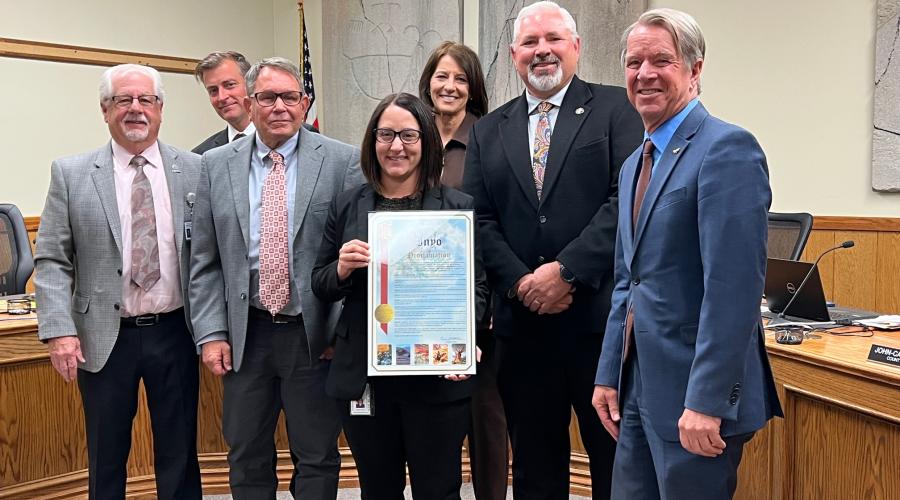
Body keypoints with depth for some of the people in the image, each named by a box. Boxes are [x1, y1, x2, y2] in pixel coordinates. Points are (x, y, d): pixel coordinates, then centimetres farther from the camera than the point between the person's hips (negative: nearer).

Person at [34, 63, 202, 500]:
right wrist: (59, 329, -12)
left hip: (174, 333, 1)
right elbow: (51, 261, -1)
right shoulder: (71, 174, 1)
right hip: (104, 337, 0)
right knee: (106, 460, 13)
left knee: (179, 456, 13)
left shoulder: (194, 171, 2)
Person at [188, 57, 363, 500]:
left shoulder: (343, 161, -4)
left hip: (315, 333, -2)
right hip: (244, 334, 3)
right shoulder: (216, 165, 5)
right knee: (247, 461, 16)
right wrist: (211, 333, -1)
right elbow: (204, 260, 6)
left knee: (318, 459, 10)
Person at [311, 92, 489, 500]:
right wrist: (342, 269, -12)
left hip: (437, 378, -2)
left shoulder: (458, 206, 0)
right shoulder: (346, 206, 6)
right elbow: (320, 287, 10)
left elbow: (477, 286, 0)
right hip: (363, 378, 2)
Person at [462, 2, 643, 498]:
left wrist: (566, 271, -15)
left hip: (601, 318, -3)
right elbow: (479, 219, 7)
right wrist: (520, 282, -8)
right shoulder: (487, 131, 13)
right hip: (522, 322, 3)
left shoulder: (615, 109, 2)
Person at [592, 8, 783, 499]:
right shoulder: (635, 164, 14)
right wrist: (609, 375, 13)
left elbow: (735, 286, -21)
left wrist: (707, 401, -22)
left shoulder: (727, 148, -14)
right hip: (639, 388, 8)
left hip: (695, 393, -8)